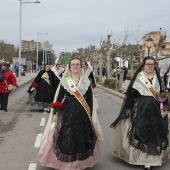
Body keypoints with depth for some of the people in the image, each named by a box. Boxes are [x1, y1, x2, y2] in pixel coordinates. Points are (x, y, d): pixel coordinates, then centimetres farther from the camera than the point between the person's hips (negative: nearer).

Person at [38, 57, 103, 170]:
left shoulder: (86, 81, 3)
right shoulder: (65, 81, 3)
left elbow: (90, 99, 2)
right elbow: (59, 98, 2)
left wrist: (90, 114, -4)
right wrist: (55, 112, -4)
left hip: (82, 113, 1)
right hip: (67, 112, 0)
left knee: (81, 137, 6)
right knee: (66, 136, -1)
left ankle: (81, 161, 22)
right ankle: (65, 161, 14)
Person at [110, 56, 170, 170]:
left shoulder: (157, 77, 9)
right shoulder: (138, 78, -4)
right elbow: (131, 94, -5)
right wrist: (129, 109, -8)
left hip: (155, 109, 4)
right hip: (141, 108, -4)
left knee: (155, 133, 7)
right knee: (141, 132, -3)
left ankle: (153, 157, 20)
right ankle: (144, 158, 6)